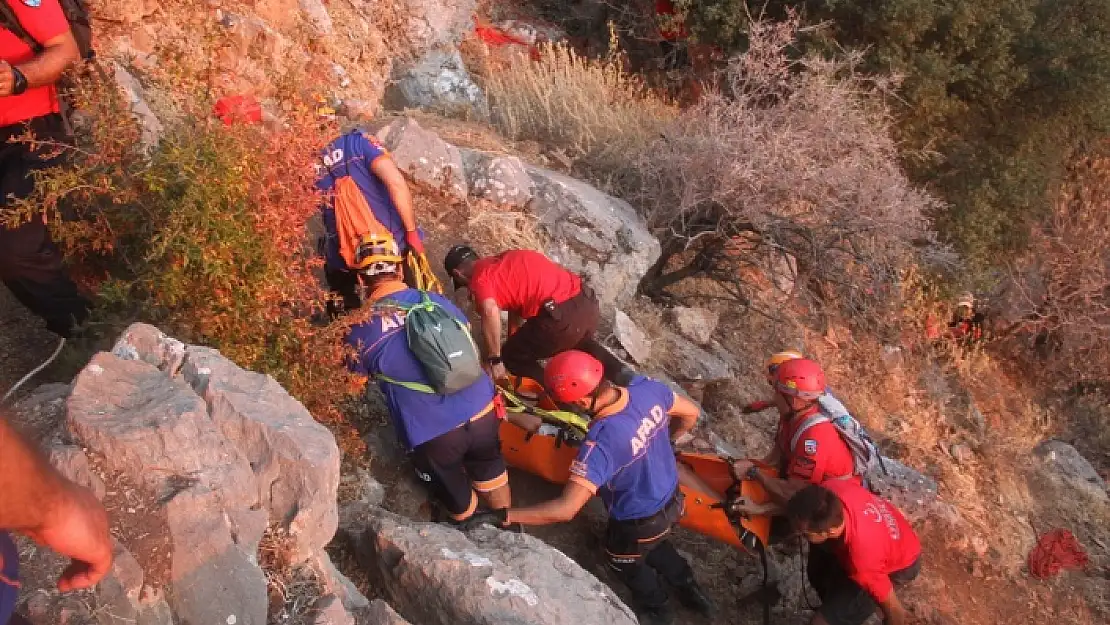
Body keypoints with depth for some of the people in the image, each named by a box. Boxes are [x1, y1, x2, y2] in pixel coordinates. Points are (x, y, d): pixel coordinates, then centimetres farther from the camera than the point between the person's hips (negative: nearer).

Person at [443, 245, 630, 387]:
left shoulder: (479, 278, 0)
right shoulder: (504, 262, 26)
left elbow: (490, 312, -20)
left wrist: (494, 360, -9)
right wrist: (515, 340, 50)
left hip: (562, 317, -8)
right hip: (588, 304, 8)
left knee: (511, 358, 14)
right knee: (579, 342, 40)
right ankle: (618, 371, 21)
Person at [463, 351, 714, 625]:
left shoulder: (601, 443, -41)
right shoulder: (648, 387, -22)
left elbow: (566, 509, -43)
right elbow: (691, 414, -3)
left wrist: (502, 516, -39)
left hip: (638, 523, -5)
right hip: (672, 499, 6)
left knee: (625, 563, 30)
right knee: (653, 544, 38)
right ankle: (690, 589, 58)